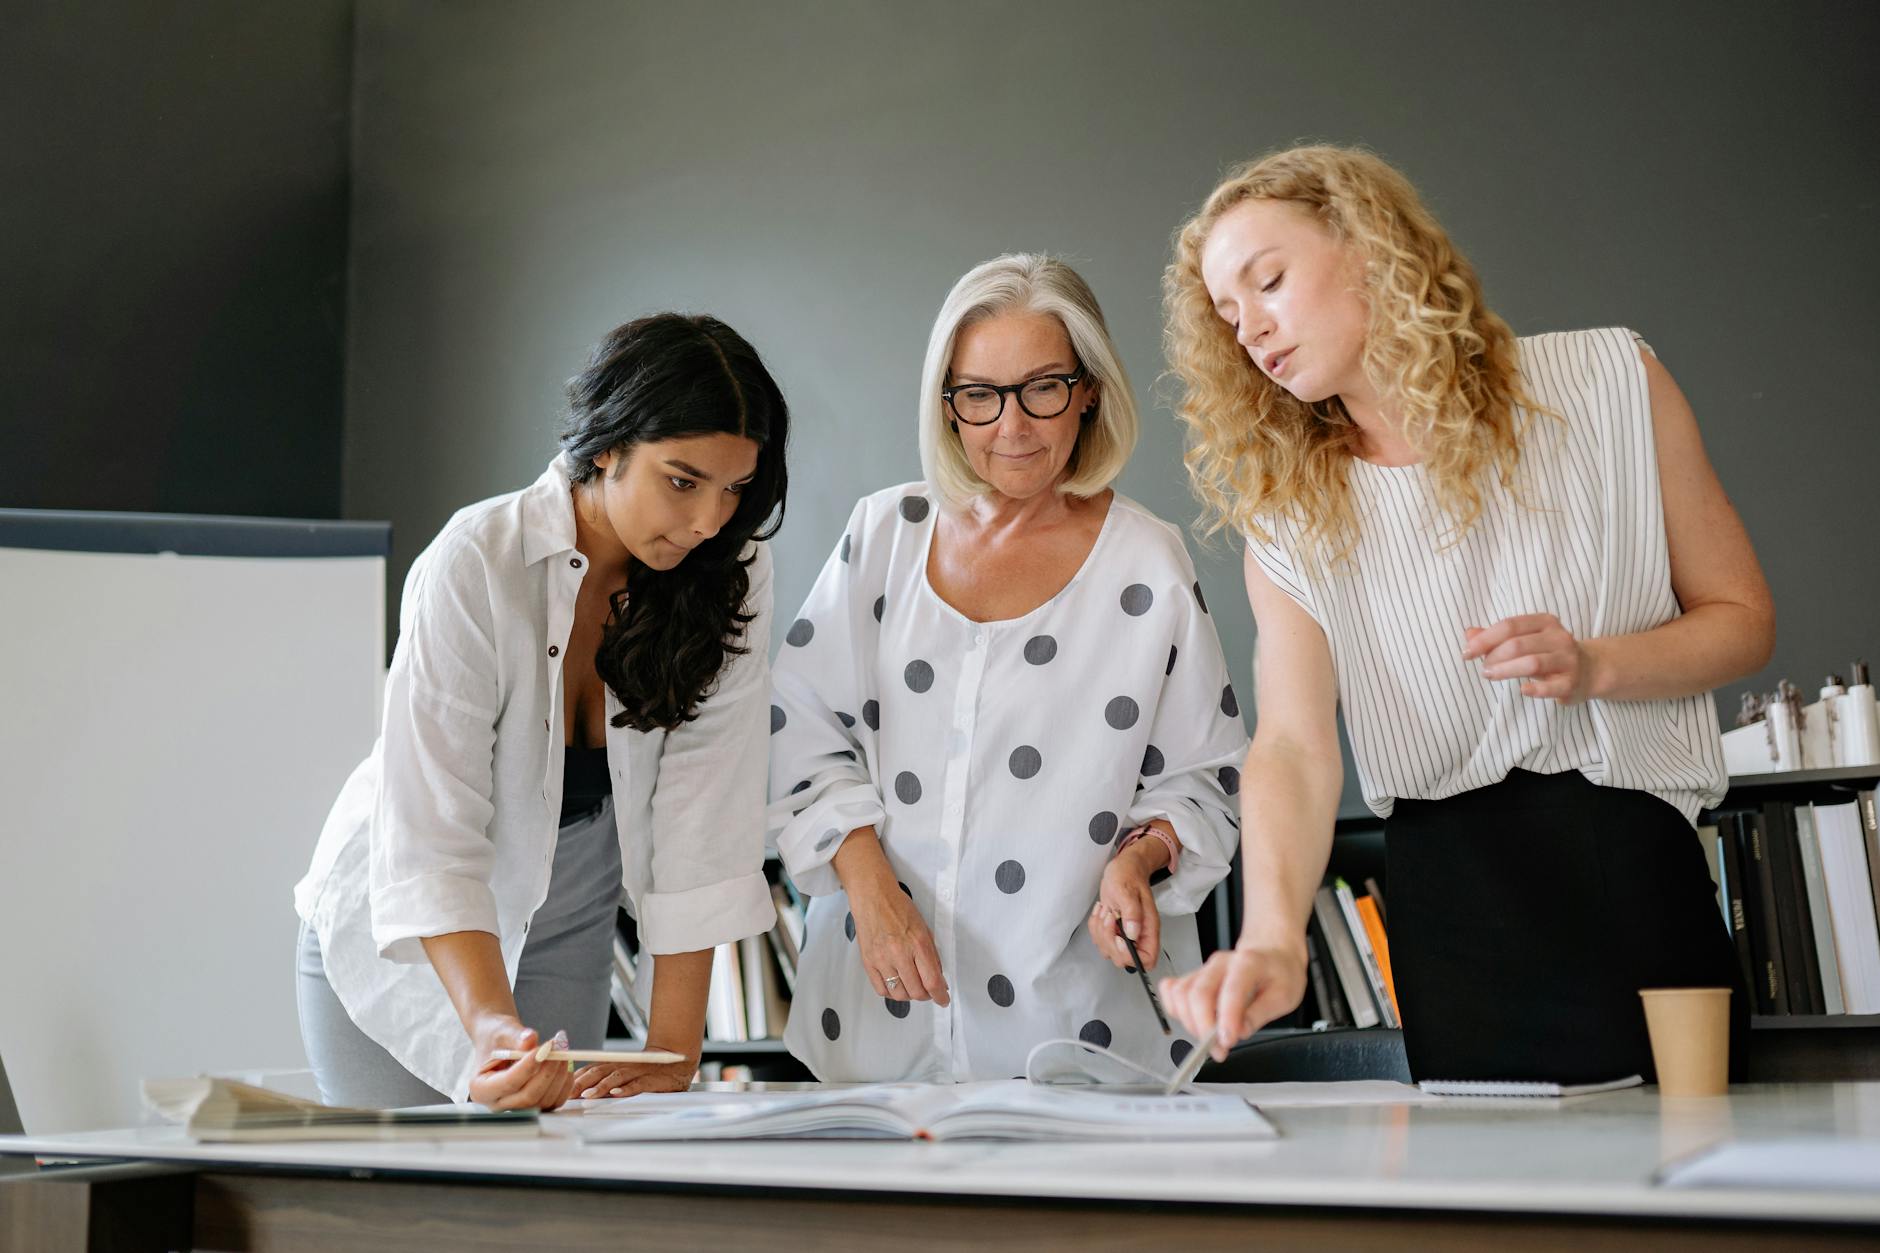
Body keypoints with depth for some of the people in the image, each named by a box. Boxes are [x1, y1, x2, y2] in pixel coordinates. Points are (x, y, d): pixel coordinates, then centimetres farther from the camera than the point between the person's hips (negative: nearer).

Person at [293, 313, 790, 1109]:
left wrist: (673, 1053, -23)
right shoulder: (474, 568, -26)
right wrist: (494, 1029, -43)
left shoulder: (730, 574, -15)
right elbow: (433, 843, -30)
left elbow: (702, 820, -19)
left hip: (566, 928, 3)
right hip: (395, 930, -3)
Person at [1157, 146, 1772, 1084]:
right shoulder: (1287, 519, 2)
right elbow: (1294, 746, -11)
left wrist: (1593, 666, -15)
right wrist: (1274, 937, -29)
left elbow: (1741, 618, 5)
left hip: (1628, 873, -1)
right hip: (1442, 900, 1)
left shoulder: (1607, 382, -1)